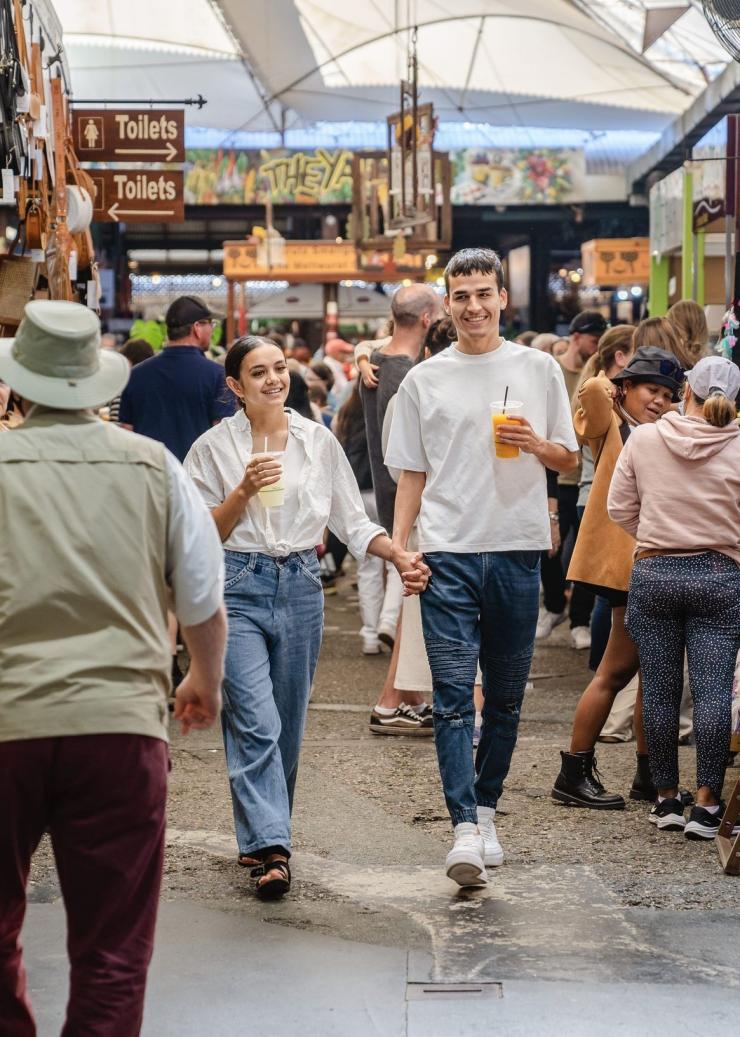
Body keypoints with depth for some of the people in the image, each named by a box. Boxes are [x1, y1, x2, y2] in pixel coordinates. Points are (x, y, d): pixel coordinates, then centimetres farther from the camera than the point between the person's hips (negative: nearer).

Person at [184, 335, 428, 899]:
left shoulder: (318, 441, 7)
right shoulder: (215, 446, 0)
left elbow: (352, 520, 8)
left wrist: (399, 555, -8)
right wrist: (244, 491, -16)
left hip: (301, 586, 4)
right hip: (238, 587, -3)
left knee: (287, 724, 9)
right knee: (256, 722, -14)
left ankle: (261, 834, 24)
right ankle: (271, 849, -19)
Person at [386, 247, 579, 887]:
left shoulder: (538, 370, 7)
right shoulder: (424, 380, 7)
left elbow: (570, 461, 11)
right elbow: (412, 474, 10)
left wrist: (538, 445, -11)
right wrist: (397, 546, 0)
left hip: (517, 550, 1)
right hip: (449, 553, -1)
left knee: (506, 696, 10)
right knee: (453, 695, -10)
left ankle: (486, 807, 25)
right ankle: (466, 829, -14)